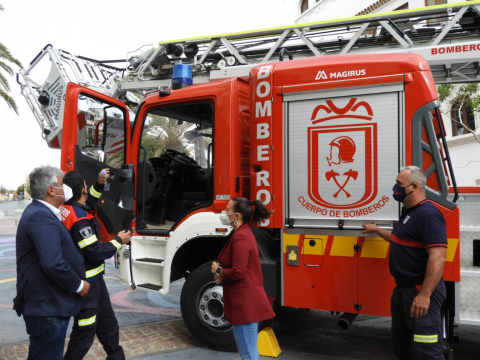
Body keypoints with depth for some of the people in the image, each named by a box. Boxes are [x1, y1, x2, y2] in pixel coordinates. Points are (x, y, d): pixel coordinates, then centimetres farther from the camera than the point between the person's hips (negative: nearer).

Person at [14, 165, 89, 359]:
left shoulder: (40, 212, 12)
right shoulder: (41, 217, -23)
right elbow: (52, 264, -32)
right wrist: (78, 285, -18)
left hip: (45, 303, 11)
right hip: (48, 307, -11)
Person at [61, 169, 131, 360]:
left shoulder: (68, 209, 0)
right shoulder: (79, 218, -28)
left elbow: (87, 202, 23)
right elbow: (95, 252, -26)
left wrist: (99, 184, 11)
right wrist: (119, 241, -13)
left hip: (92, 278, 10)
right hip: (87, 282, -10)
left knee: (107, 323, 22)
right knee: (84, 331, 4)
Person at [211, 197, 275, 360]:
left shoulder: (240, 237, -20)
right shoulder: (244, 233, 13)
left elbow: (237, 273, -25)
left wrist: (218, 271, -7)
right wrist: (222, 273, 2)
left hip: (245, 303, -11)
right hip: (248, 301, 11)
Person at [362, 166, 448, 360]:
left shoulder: (428, 214, -20)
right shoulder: (409, 211, 13)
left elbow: (437, 257, -27)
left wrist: (424, 295, -29)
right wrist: (376, 230, 39)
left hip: (420, 292, -10)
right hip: (403, 289, 10)